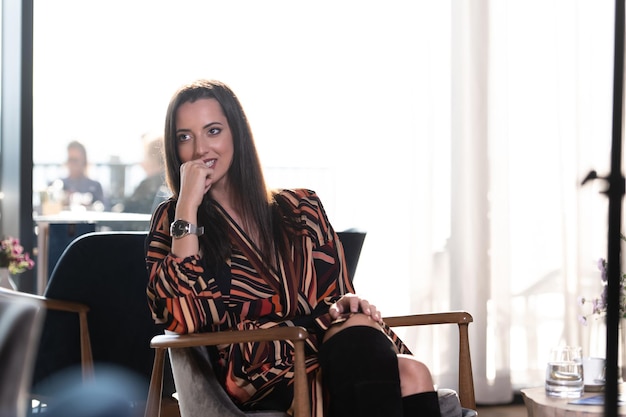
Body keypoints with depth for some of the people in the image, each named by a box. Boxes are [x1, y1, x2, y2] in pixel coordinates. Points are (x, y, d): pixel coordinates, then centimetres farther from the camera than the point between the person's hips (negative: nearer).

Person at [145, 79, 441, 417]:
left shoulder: (300, 209, 18)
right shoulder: (171, 221, 11)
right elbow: (182, 319, -7)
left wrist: (345, 303, -6)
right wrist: (188, 205, -6)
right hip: (258, 382, -3)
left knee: (412, 374, -32)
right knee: (358, 331, -33)